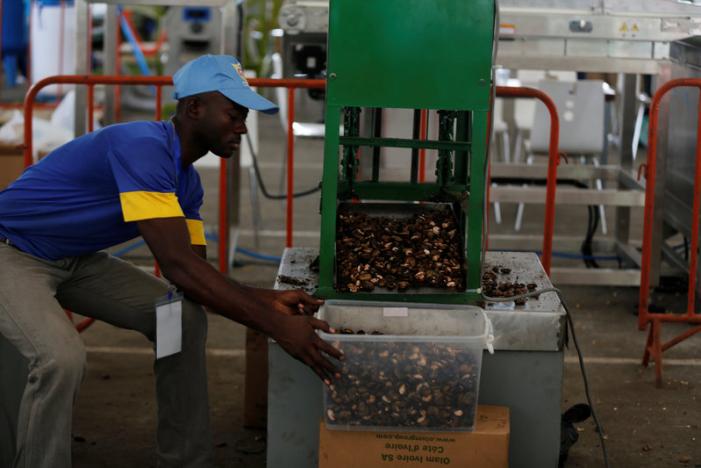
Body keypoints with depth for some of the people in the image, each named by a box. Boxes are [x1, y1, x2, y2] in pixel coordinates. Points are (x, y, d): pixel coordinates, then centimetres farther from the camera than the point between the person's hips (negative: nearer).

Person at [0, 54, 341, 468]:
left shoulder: (186, 181, 0)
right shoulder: (143, 147, -30)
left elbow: (196, 270, 2)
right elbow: (179, 266, -36)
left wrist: (268, 301, -16)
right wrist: (277, 327, -37)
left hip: (76, 262, 9)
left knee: (185, 318, -2)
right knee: (63, 357, -33)